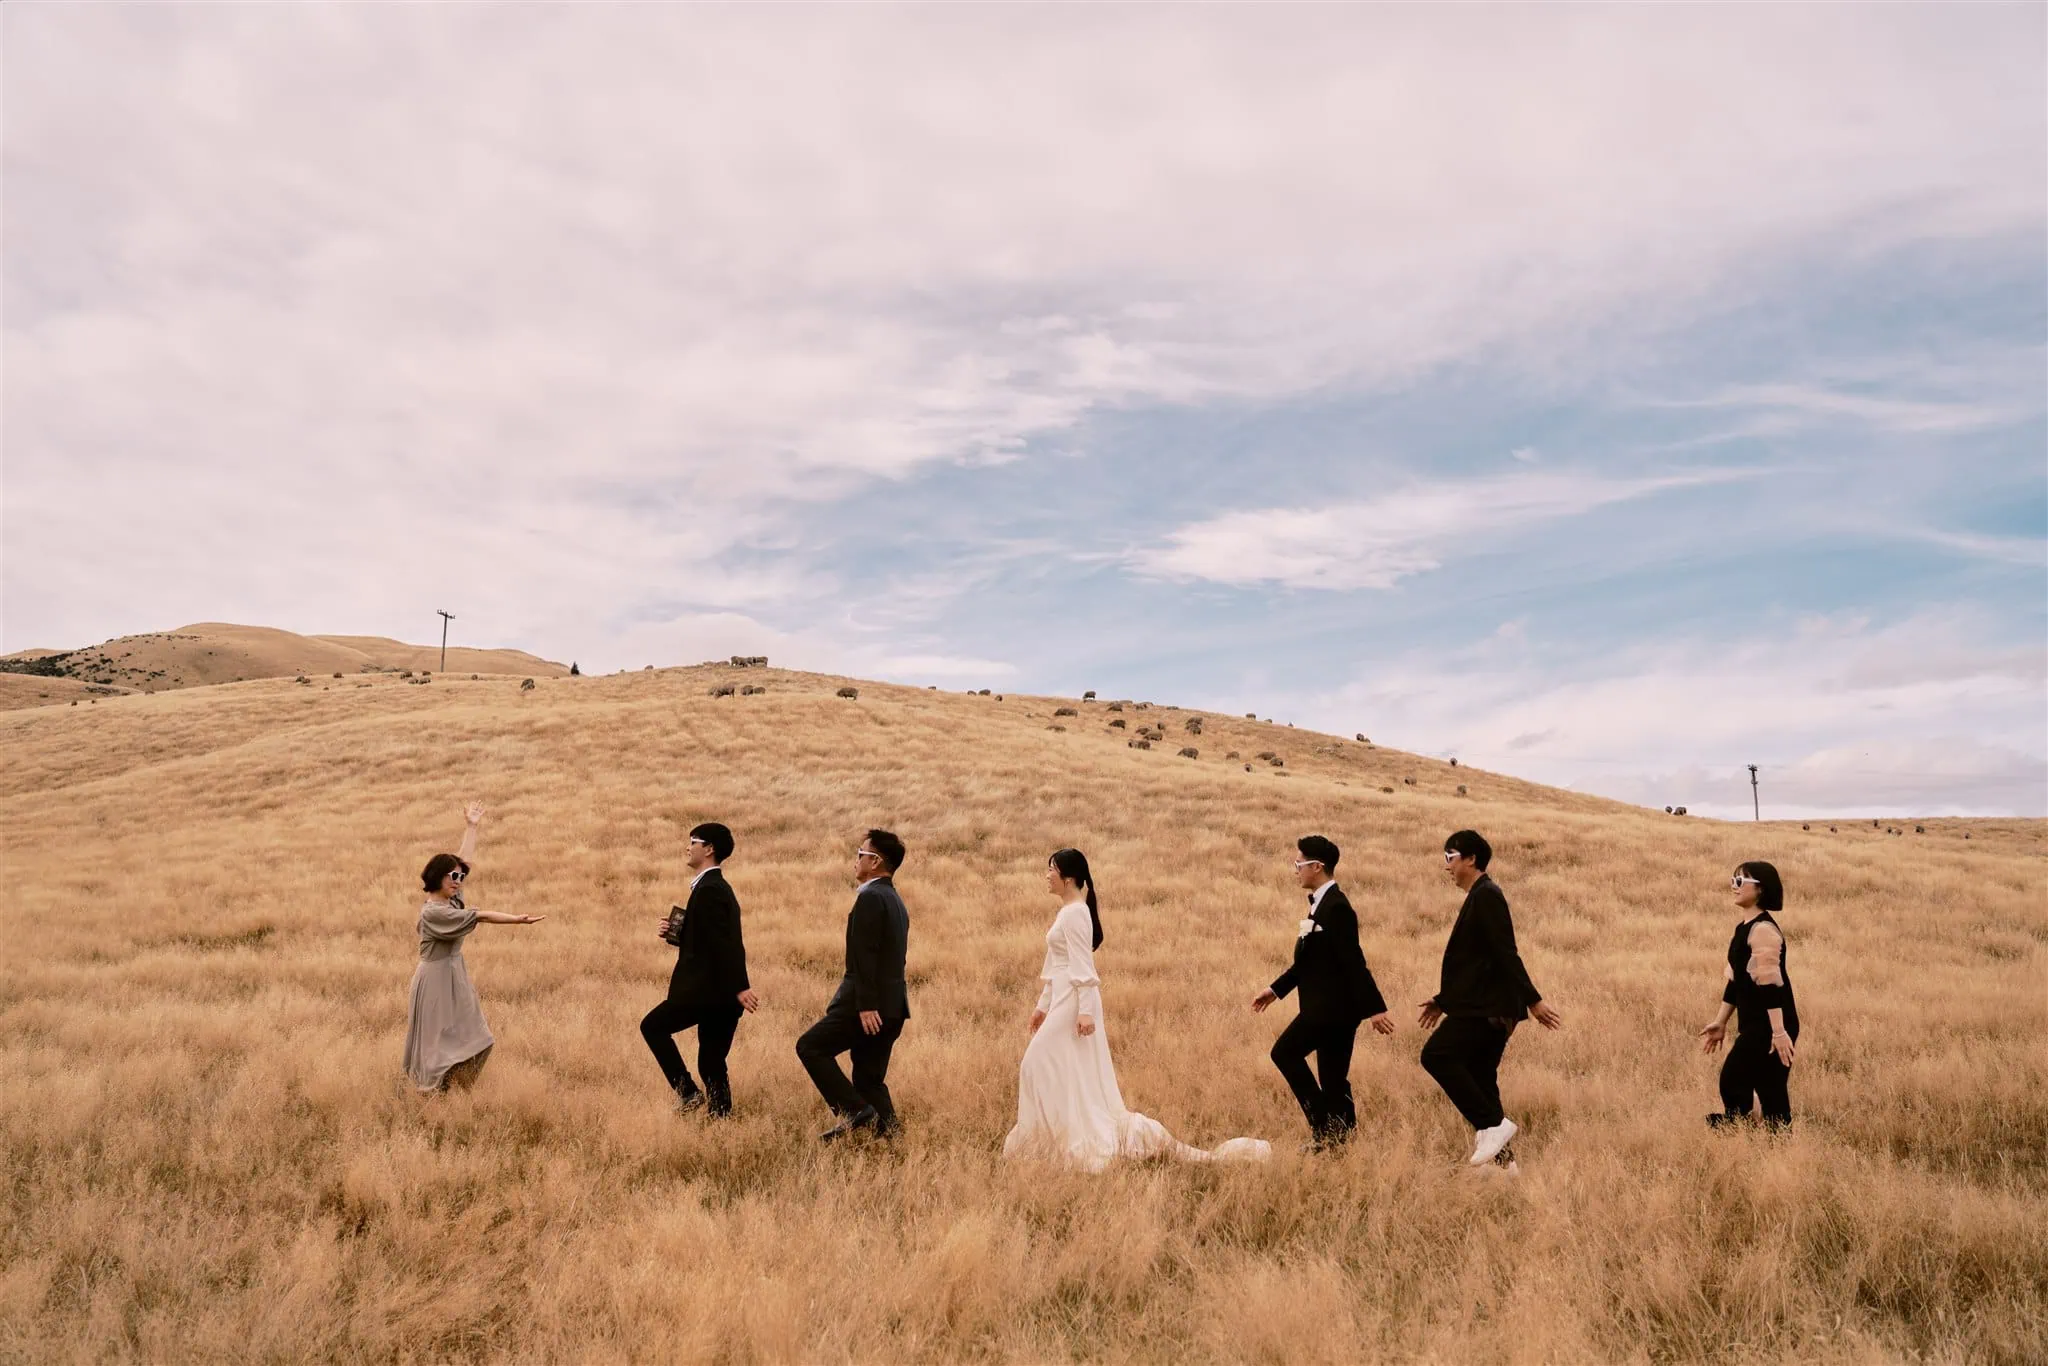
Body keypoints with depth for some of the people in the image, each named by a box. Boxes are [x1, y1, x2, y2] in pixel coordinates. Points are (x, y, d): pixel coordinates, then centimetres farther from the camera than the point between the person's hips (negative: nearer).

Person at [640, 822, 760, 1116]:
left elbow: (724, 943, -21)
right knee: (712, 1064, 11)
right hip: (721, 992, 9)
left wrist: (739, 987, -27)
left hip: (710, 989, -9)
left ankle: (687, 1092, 2)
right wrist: (676, 934, 7)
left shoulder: (708, 890, -14)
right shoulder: (717, 887, 18)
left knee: (652, 1026, 4)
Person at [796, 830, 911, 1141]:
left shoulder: (870, 897, -13)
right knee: (870, 1078, 13)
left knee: (810, 1046, 1)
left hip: (869, 1004, -9)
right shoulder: (895, 900, 18)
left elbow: (866, 954, -20)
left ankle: (856, 1112, -5)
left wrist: (865, 1005, -23)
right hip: (892, 1005, 9)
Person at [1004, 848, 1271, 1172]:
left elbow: (1082, 966, -21)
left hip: (1073, 1002, -10)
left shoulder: (1074, 913, -16)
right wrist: (1043, 1004, 22)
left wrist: (1085, 1011, -25)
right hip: (1063, 1000, 10)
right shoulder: (1068, 911, 14)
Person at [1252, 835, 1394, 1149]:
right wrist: (1276, 989, 21)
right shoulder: (1322, 903, 14)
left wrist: (1374, 1009, -23)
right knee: (1333, 1081, 11)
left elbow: (1354, 962, -21)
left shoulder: (1336, 907, -17)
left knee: (1285, 1052, -7)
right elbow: (1310, 959, 21)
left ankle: (1324, 1127, -2)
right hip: (1329, 1006, 10)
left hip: (1333, 1007, -10)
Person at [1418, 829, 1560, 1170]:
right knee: (1479, 1078, 10)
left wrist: (1533, 1000, -22)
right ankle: (1501, 1155, 13)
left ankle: (1493, 1125, -12)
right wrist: (1443, 999, 25)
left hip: (1487, 1008, -10)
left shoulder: (1487, 896, -13)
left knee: (1436, 1055, -16)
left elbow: (1505, 955, -18)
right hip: (1486, 1007, 10)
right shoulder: (1478, 897, 18)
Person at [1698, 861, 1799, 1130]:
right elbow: (1736, 979, 18)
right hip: (1755, 1025, 9)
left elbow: (1771, 983, -22)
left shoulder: (1763, 930, -17)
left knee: (1734, 1082, -4)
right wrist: (1721, 1022, 20)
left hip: (1769, 1026, -9)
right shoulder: (1743, 927, 13)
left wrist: (1779, 1031, -25)